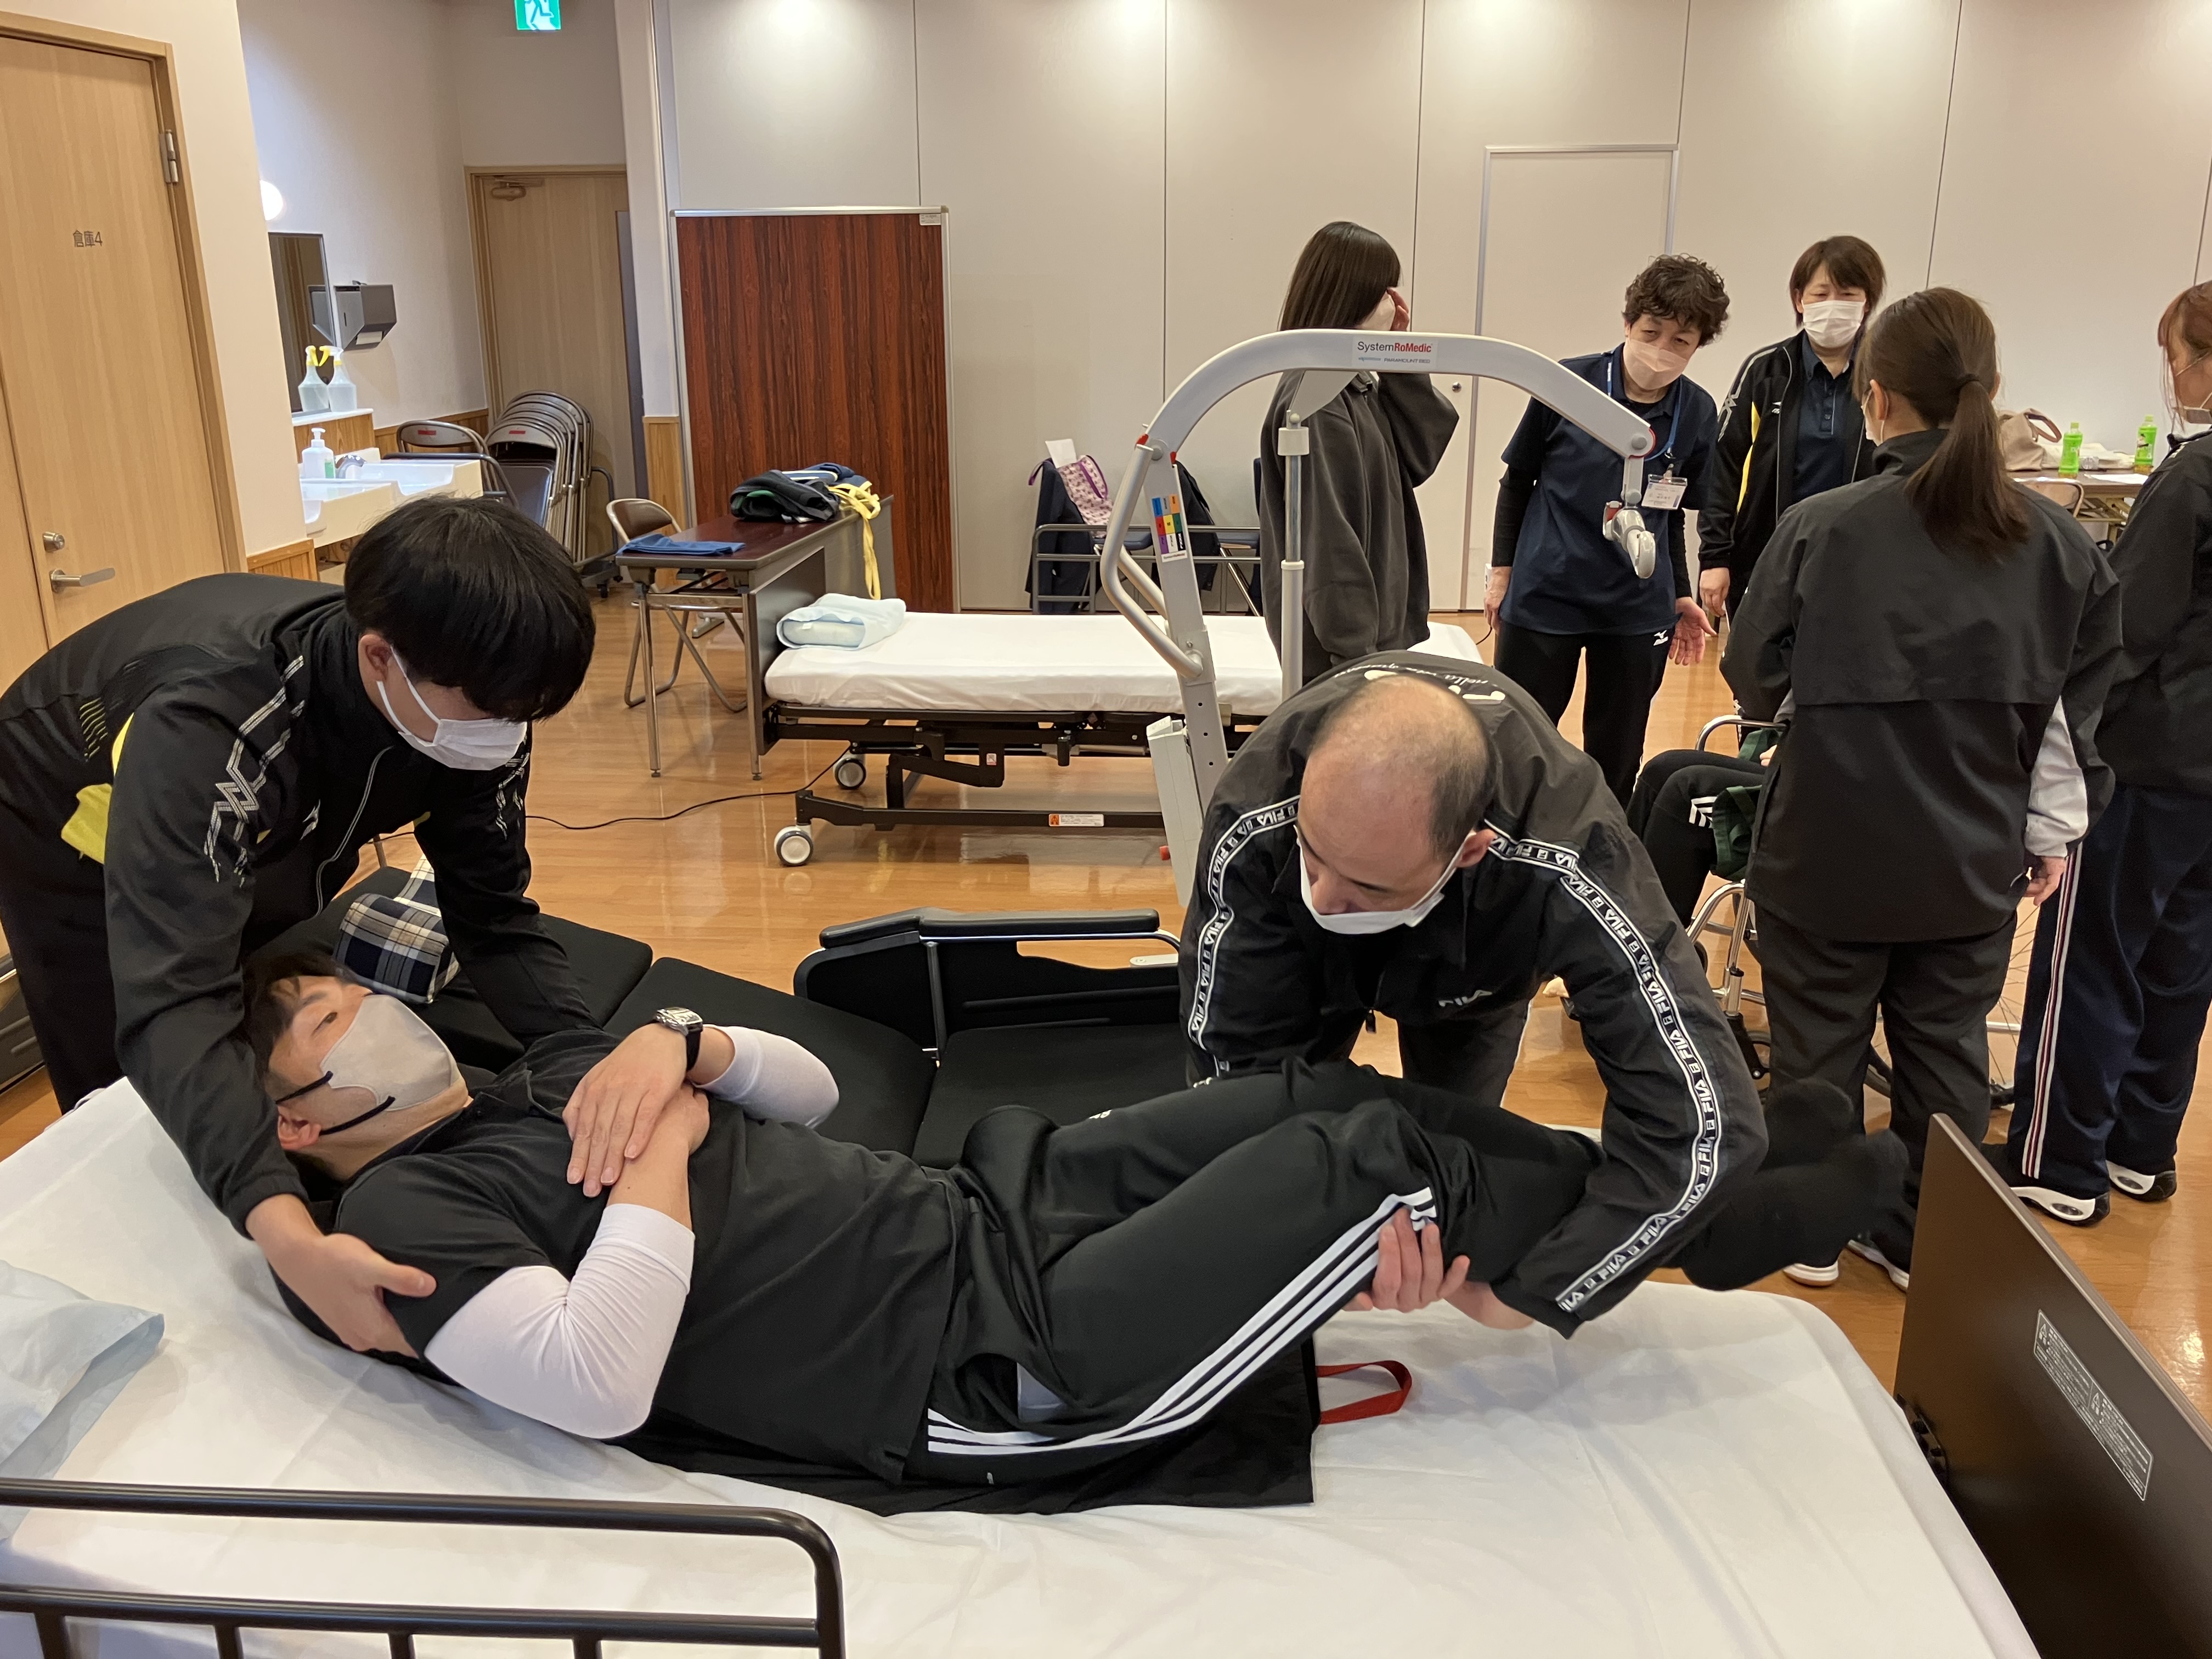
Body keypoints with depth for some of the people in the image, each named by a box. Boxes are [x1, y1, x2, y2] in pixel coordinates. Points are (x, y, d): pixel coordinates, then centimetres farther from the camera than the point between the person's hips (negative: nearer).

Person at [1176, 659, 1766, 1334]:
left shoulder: (1569, 867, -49)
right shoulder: (1252, 818, -46)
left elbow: (1705, 1124, -46)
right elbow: (1237, 1054, -35)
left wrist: (1527, 1288, -44)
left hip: (1477, 959, 0)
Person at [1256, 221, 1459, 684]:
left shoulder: (1356, 386, 8)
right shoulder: (1316, 404, -21)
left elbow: (1421, 454, 10)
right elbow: (1328, 541, -23)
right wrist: (1355, 652, -21)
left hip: (1372, 627, 9)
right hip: (1339, 643, -9)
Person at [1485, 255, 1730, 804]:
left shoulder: (1697, 413, -2)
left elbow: (1672, 512, 11)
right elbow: (1517, 480, 2)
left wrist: (1680, 595, 12)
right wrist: (1503, 568, 4)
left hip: (1638, 612, 2)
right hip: (1543, 598, -2)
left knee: (1617, 763, 11)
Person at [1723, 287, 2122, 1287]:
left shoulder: (1818, 529, -16)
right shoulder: (2059, 546, -4)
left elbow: (1758, 686, -6)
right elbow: (2076, 710, 3)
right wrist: (2055, 830, 14)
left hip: (1830, 850, -3)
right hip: (1971, 864, 3)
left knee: (1818, 1045, 13)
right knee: (1946, 1051, 17)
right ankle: (1924, 1240, 30)